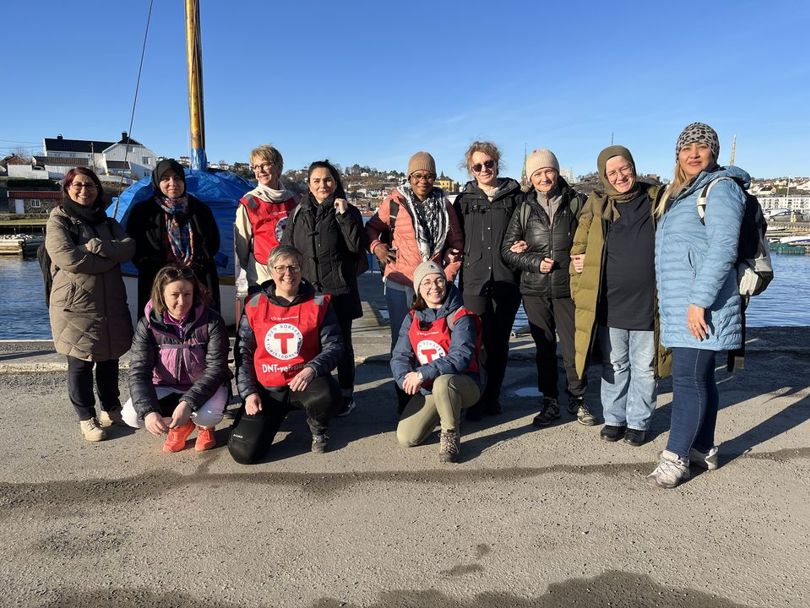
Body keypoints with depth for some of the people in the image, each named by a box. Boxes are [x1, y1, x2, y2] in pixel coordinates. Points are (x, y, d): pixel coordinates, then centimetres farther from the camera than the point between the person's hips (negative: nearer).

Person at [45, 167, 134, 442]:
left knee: (110, 359, 15)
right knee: (80, 364, 5)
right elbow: (68, 259, -19)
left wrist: (96, 246, -17)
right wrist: (110, 256, -11)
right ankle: (86, 418, 19)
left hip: (111, 304, 5)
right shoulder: (58, 221, -2)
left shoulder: (108, 223, 14)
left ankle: (111, 408, 32)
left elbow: (129, 248, -4)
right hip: (76, 306, -5)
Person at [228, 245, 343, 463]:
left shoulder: (318, 302, -1)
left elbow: (334, 345, -5)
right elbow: (243, 353, 7)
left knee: (327, 396, -38)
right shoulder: (255, 305, 2)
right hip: (266, 389, 2)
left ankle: (318, 429, 2)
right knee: (243, 452, -13)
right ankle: (276, 414, 22)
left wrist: (312, 369, -23)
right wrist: (248, 392, -2)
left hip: (304, 381, -1)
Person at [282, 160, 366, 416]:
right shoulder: (299, 213, 10)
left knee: (342, 343, 7)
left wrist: (344, 215, -15)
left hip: (339, 290, -2)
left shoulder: (348, 211, 2)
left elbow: (357, 247, -10)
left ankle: (346, 394, 20)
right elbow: (286, 249, 13)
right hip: (306, 289, 2)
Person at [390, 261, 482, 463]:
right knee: (406, 439, -12)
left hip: (462, 384, -5)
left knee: (442, 382, -40)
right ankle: (440, 412, 19)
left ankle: (450, 436, -13)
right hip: (426, 390, 5)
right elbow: (399, 356, 0)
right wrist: (407, 378, -21)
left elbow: (462, 357, -25)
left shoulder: (461, 317, -13)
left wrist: (423, 374, -30)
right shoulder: (412, 318, 4)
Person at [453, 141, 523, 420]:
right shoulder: (464, 200, 12)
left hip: (507, 279, 0)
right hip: (474, 280, 0)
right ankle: (476, 397, 9)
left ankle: (492, 396, 20)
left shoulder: (515, 196, 8)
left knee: (499, 341, 7)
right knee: (478, 340, -5)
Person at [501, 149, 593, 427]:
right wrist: (535, 262, -9)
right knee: (544, 347, 11)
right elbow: (507, 249, 7)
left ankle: (577, 400, 21)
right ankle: (549, 402, 23)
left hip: (568, 288, -2)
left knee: (574, 347, 1)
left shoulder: (577, 203, 2)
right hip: (535, 290, 2)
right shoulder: (524, 209, 8)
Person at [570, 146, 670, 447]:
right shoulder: (597, 206, 2)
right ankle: (614, 418, 29)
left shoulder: (657, 200, 1)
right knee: (614, 366, 14)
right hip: (609, 305, 1)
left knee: (644, 368, 11)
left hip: (648, 306, 0)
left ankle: (638, 422, 27)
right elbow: (579, 251, 5)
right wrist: (581, 295, -3)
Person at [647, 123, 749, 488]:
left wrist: (699, 301, -23)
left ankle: (675, 458, -1)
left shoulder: (720, 188, -6)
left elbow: (722, 249, -18)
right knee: (699, 377, 13)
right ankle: (704, 450, 22)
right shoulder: (679, 193, 20)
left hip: (700, 306, -8)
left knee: (688, 380, -7)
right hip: (679, 306, 8)